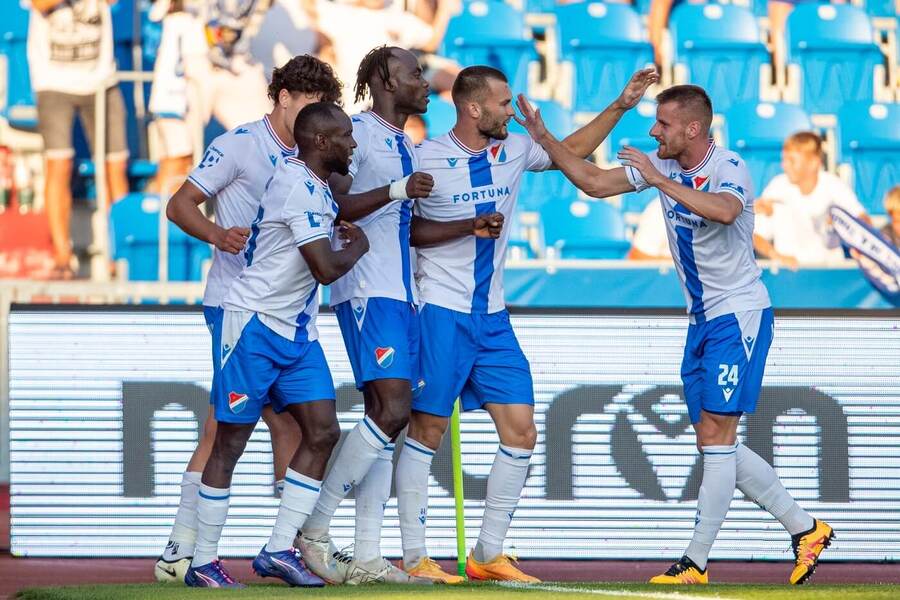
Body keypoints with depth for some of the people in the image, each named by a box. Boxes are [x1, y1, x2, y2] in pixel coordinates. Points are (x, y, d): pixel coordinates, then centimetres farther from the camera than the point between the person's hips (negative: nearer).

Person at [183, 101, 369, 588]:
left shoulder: (314, 183, 11)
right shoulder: (298, 186, -19)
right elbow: (326, 268, -22)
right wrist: (358, 246, -3)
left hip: (297, 333, 9)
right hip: (256, 325, -9)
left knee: (322, 433, -1)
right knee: (230, 444, -3)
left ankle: (278, 550, 1)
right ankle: (203, 563, 3)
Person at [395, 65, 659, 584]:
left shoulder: (513, 151, 8)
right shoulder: (427, 159, -9)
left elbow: (571, 150, 25)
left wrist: (622, 105, 19)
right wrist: (467, 226, -17)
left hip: (493, 317, 6)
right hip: (441, 312, -6)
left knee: (521, 432, 1)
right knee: (427, 430, -4)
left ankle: (489, 555, 9)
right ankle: (414, 555, 2)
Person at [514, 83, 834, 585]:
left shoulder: (729, 168, -17)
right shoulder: (664, 165, 5)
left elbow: (724, 210, -40)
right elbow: (594, 182, 11)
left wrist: (659, 180, -36)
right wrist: (545, 139, 4)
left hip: (740, 316, -9)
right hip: (704, 319, 9)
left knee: (715, 435, -11)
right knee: (716, 445, 9)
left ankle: (696, 563, -11)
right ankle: (806, 530, 18)